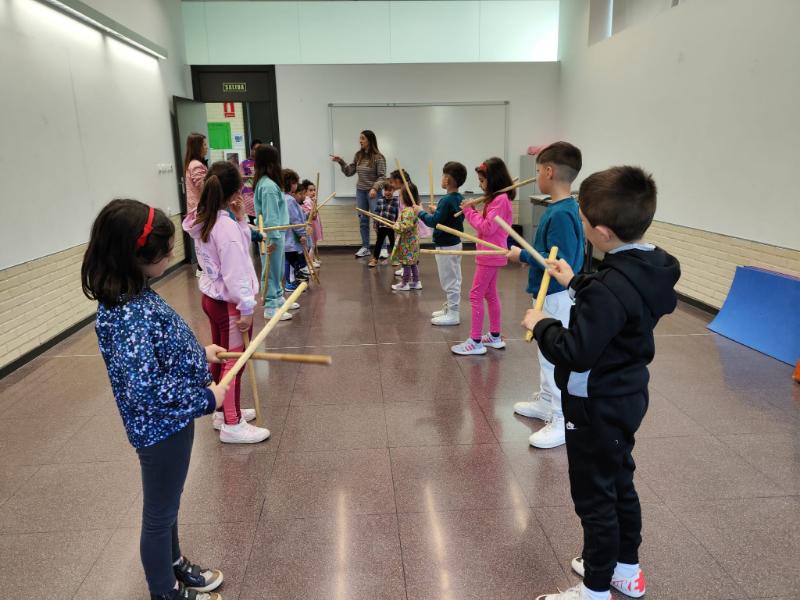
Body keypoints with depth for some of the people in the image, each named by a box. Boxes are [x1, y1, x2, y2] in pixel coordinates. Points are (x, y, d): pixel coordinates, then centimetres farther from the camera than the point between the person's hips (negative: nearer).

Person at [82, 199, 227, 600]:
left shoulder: (134, 296, -2)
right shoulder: (129, 316, -31)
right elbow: (145, 387, -35)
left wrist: (199, 353, 13)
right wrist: (207, 398, -24)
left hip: (169, 420, 9)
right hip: (161, 427, -9)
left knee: (167, 505, 28)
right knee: (159, 513, 14)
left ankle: (174, 566, 52)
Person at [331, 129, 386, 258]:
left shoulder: (378, 157, -10)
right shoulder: (358, 156, 6)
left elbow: (382, 177, -13)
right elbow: (349, 172, 10)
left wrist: (375, 188, -26)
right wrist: (341, 162, -2)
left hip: (374, 192, -6)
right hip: (360, 191, 6)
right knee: (363, 221, 10)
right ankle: (365, 248, 19)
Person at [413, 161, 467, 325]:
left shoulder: (446, 200, -22)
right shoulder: (460, 199, 5)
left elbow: (434, 222, -25)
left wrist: (421, 212, -12)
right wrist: (437, 210, 16)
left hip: (445, 246, -9)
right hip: (455, 243, 9)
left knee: (449, 281, -2)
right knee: (453, 279, 17)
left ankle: (453, 315, 5)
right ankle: (449, 308, 29)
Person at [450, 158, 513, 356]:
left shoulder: (500, 199, -19)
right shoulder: (497, 198, 12)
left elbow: (487, 228, -23)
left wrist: (470, 211, -14)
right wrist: (472, 210, -2)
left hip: (490, 255, -10)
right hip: (491, 254, 10)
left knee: (476, 295, -6)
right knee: (490, 294, 17)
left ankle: (475, 341, -2)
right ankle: (495, 336, 27)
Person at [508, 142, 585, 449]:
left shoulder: (561, 214, -24)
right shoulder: (565, 207, 7)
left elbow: (560, 262, -28)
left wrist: (523, 255, -19)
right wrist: (531, 256, 8)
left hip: (558, 298, -10)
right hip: (552, 296, 10)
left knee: (555, 359, 0)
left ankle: (563, 422, 13)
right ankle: (545, 402, 40)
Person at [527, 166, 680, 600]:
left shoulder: (611, 286, -31)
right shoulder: (651, 268, -3)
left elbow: (575, 353, -29)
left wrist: (541, 325, -14)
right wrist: (576, 283, 15)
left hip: (598, 406, -9)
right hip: (626, 397, 10)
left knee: (595, 497, 8)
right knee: (619, 483, 25)